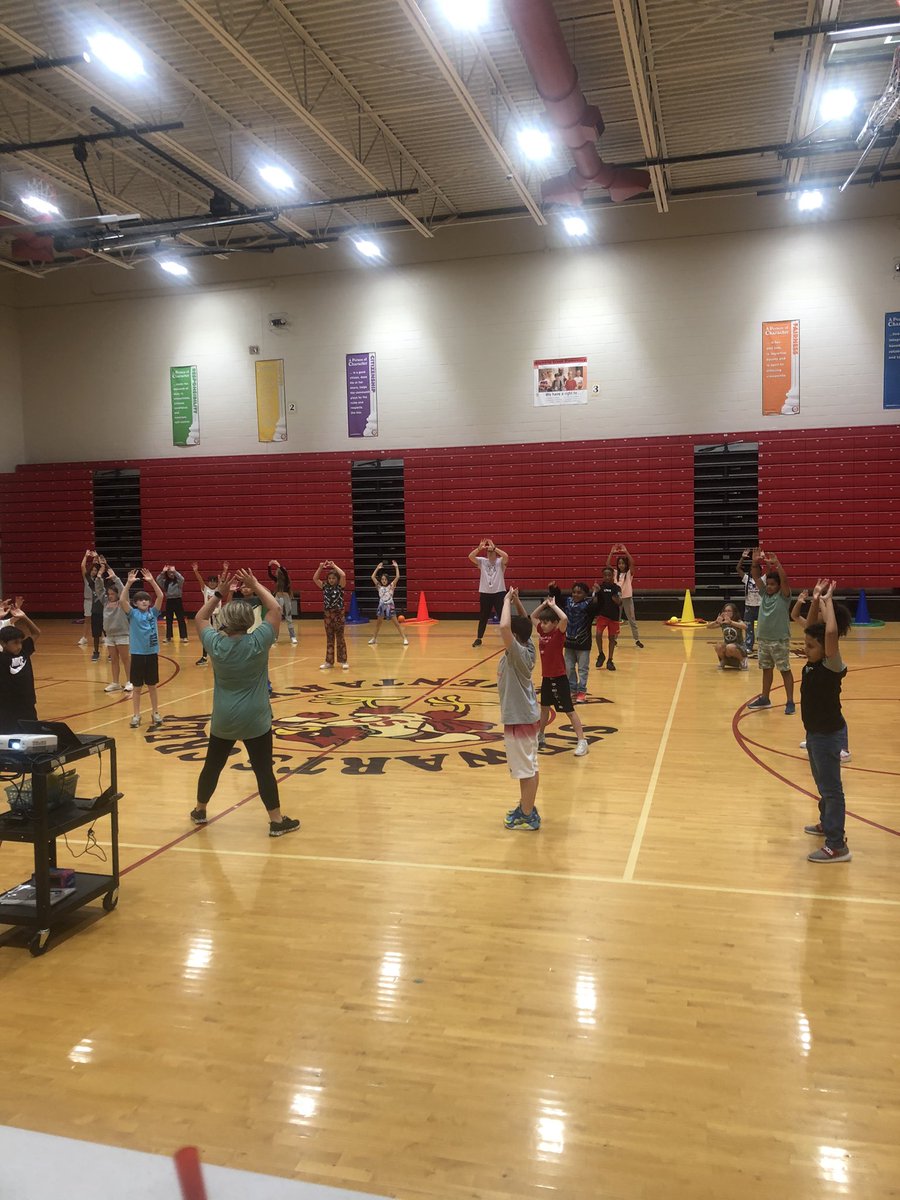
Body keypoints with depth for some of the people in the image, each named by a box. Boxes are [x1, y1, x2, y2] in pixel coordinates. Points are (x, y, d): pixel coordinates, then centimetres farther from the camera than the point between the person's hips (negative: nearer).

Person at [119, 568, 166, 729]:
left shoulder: (153, 612, 3)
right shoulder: (132, 614, -2)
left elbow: (160, 596, -9)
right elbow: (122, 600, -17)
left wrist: (152, 581, -15)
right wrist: (129, 583, -23)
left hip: (152, 654, 1)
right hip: (137, 654, -1)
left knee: (152, 686, 11)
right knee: (137, 687, 7)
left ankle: (155, 713, 21)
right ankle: (136, 715, 16)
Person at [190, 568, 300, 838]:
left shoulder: (215, 644, -9)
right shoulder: (258, 642, -16)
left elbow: (200, 618, 9)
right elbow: (276, 609, -5)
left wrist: (218, 593, 8)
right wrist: (256, 587, 1)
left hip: (223, 720, 3)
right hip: (255, 720, -3)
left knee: (213, 765, 18)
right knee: (263, 769, 2)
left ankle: (199, 811, 37)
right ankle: (277, 821, 9)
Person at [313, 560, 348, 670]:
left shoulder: (340, 586, -4)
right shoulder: (325, 586, 6)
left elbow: (343, 575, -21)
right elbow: (315, 578, -1)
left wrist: (334, 565, -13)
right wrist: (320, 568, -7)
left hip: (338, 614, -4)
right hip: (327, 614, 4)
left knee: (340, 639, 1)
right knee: (329, 639, 10)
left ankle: (343, 661, 7)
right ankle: (329, 662, 15)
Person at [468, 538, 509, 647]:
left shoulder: (500, 561, -1)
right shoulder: (482, 561, 6)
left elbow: (506, 556, -24)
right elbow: (471, 556, -8)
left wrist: (494, 547, -24)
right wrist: (479, 548, -21)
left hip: (499, 592, -3)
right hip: (485, 593, 3)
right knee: (483, 617, 11)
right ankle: (478, 639, 21)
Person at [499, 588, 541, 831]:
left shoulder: (518, 654, -23)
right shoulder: (528, 648, 0)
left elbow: (504, 626, -40)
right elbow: (525, 623, 17)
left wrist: (507, 600, -26)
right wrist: (517, 601, 2)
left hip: (519, 719, -9)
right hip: (527, 715, 9)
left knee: (526, 769, 2)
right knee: (529, 767, 18)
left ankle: (528, 816, 13)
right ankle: (527, 808, 31)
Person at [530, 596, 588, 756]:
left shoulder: (559, 633, -15)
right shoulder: (542, 632, 4)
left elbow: (564, 619, -35)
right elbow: (533, 616, 18)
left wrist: (552, 605, -23)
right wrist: (543, 605, 3)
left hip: (559, 678, -8)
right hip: (546, 677, 8)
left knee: (569, 710, -4)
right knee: (544, 707, 22)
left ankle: (582, 741, 0)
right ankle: (539, 737, 36)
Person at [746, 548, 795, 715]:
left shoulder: (783, 595, -8)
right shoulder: (764, 593, 7)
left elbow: (784, 579, -25)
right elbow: (755, 577, 2)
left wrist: (777, 564, -30)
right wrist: (755, 562, -12)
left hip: (780, 640, -6)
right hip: (763, 639, 6)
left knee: (785, 670, -1)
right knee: (766, 669, 15)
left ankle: (790, 702, 3)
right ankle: (764, 699, 25)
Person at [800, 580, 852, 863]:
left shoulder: (832, 667, -22)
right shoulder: (814, 663, 1)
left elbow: (831, 632, -39)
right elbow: (812, 628, 14)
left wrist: (828, 601, -28)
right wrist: (817, 600, 4)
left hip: (828, 734, -9)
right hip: (815, 732, 9)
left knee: (831, 788, -4)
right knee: (822, 785, 22)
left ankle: (837, 846, 0)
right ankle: (827, 824, 39)